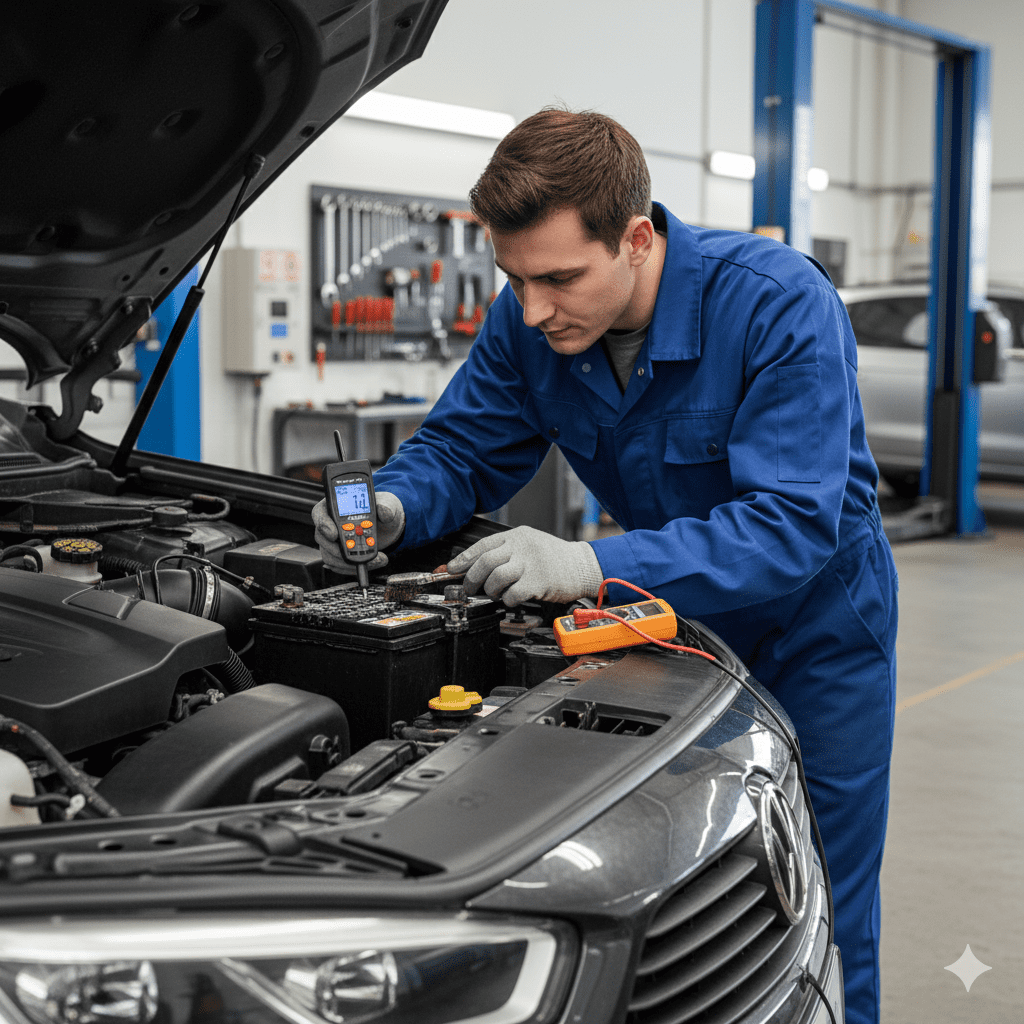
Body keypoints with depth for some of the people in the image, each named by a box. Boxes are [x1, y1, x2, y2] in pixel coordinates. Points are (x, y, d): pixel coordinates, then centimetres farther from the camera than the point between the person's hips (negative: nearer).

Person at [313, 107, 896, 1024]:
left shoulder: (781, 304, -31)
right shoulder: (531, 321, -16)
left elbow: (792, 527, -38)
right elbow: (462, 449, -4)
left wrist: (593, 567, -49)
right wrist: (394, 505, -28)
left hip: (815, 625, -4)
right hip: (670, 617, 4)